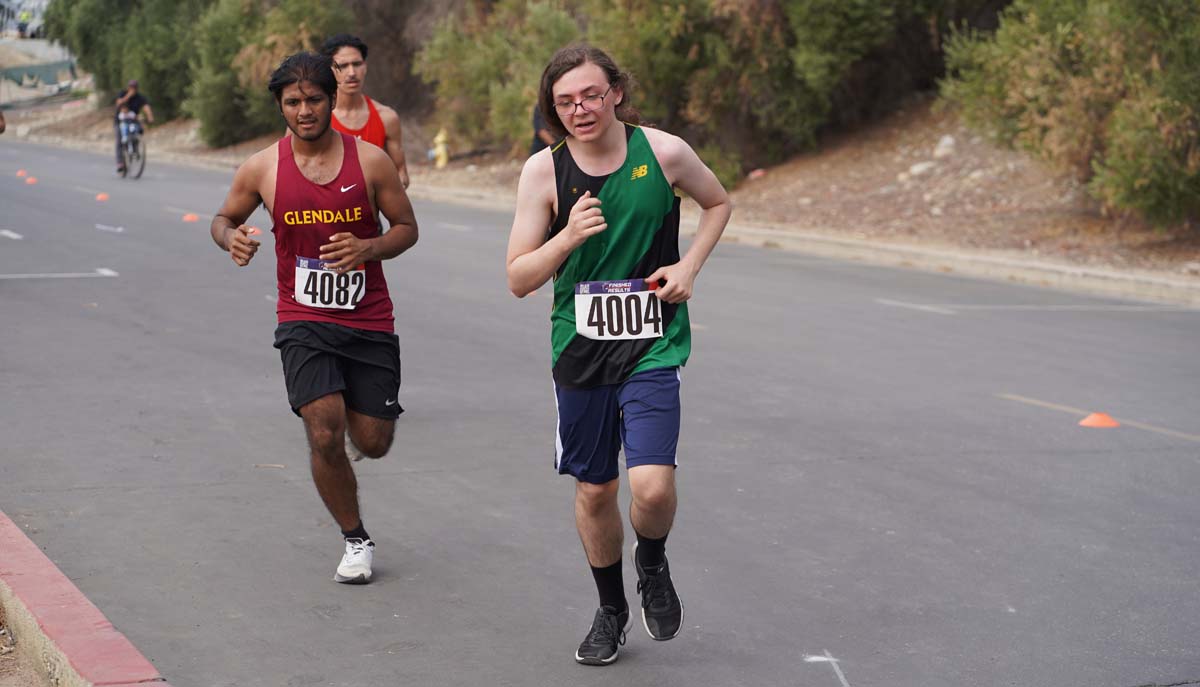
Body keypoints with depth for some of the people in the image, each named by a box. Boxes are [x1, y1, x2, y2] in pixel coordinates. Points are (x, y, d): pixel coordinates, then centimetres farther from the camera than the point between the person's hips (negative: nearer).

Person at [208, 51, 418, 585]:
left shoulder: (370, 160, -4)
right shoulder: (262, 169, -3)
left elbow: (406, 227, 4)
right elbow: (223, 218, 13)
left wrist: (367, 249, -17)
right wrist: (231, 237, -11)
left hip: (370, 322, 1)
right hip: (304, 321, -1)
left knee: (373, 442, 4)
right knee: (325, 436, -16)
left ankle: (349, 400, 42)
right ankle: (355, 540, 6)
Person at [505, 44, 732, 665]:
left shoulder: (662, 152, -8)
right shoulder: (544, 171, -7)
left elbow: (718, 203, 13)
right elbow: (519, 279, -5)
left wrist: (688, 266, -3)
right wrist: (568, 237, -22)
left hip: (652, 346, -2)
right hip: (579, 351, 2)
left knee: (652, 488, -16)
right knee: (593, 490, 12)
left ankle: (652, 566, 18)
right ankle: (610, 610, 36)